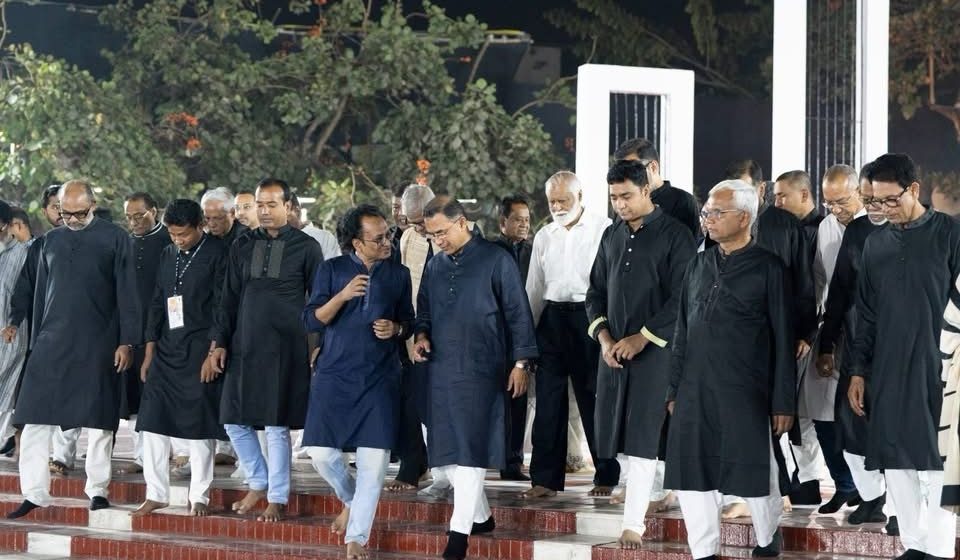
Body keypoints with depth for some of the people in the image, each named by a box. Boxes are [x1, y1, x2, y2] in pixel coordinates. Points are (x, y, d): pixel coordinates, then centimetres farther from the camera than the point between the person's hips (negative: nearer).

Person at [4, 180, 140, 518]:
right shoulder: (52, 240, 12)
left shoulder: (115, 239, 0)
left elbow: (127, 294, -1)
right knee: (35, 417, -2)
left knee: (97, 420, 2)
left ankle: (97, 490, 13)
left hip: (98, 345, -3)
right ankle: (34, 493, 2)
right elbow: (41, 292, 17)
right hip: (52, 342, 3)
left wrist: (126, 342, -6)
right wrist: (36, 338, 14)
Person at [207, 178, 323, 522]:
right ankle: (258, 483, 24)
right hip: (244, 347, 5)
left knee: (277, 426, -3)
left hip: (284, 350, -4)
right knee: (235, 420, 5)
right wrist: (219, 342, 5)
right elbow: (229, 299, 12)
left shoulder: (305, 247, 0)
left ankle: (277, 498, 7)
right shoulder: (242, 246, 10)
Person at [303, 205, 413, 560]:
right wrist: (343, 295, -18)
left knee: (375, 460, -6)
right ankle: (351, 499, 26)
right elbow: (311, 320, -3)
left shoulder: (399, 274, 8)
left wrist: (395, 328, -7)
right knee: (322, 453, -6)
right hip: (334, 376, -1)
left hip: (380, 379, 1)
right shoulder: (332, 270, 3)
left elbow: (409, 322, 16)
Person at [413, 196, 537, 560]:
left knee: (470, 448, -8)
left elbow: (517, 312, -1)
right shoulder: (435, 265, 13)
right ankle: (480, 516, 21)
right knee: (446, 449, 6)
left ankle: (460, 530, -6)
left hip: (481, 370, -6)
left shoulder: (496, 260, -3)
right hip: (440, 369, 6)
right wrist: (421, 335, 1)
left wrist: (521, 363, -4)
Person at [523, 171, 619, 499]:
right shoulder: (544, 236, 13)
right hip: (551, 318, 5)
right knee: (548, 400, 5)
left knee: (594, 399, 2)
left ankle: (606, 477, 13)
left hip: (588, 318, -5)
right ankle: (545, 478, 10)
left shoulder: (603, 229, -4)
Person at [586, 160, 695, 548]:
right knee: (619, 433, 6)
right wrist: (604, 338, -1)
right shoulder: (612, 236, 12)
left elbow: (682, 299, -11)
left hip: (655, 350, -6)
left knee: (643, 436, -7)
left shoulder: (674, 235, -6)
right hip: (613, 350, 6)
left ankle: (634, 523, -6)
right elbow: (596, 291, 15)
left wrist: (641, 339, -13)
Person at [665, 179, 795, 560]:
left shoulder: (768, 268, -2)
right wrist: (674, 390, 12)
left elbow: (782, 339, -2)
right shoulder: (699, 265, 12)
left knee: (754, 472, 3)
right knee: (692, 474, 3)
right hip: (695, 390, 5)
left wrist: (783, 401, -4)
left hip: (745, 393, -4)